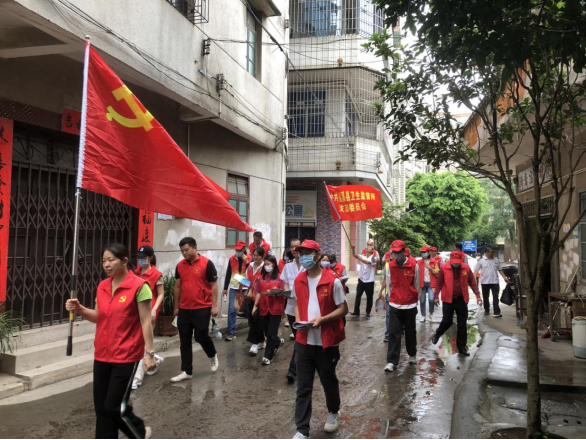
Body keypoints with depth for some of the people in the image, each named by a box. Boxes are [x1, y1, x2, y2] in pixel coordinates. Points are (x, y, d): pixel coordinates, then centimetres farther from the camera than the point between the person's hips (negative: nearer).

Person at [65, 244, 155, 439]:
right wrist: (80, 309, -3)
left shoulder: (139, 286, -13)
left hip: (126, 356, -6)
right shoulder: (102, 286, 6)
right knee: (101, 406, 11)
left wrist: (150, 353, -14)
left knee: (113, 406, -2)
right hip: (102, 354, 7)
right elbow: (98, 317, 16)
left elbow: (146, 322, -13)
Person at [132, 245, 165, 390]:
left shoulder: (156, 275, -8)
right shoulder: (136, 273, 10)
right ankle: (156, 360, 36)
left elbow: (161, 294, -7)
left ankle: (137, 378, 4)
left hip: (148, 314, -7)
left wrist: (154, 309, -20)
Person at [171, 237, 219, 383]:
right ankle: (186, 371, 17)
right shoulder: (180, 265, 5)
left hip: (202, 308, -5)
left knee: (201, 336, -1)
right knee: (184, 341, 7)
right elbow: (177, 287, 12)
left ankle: (213, 356, 30)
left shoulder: (207, 263, -9)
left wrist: (214, 305, -10)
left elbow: (213, 285, -7)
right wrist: (176, 307, 13)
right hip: (184, 309, 5)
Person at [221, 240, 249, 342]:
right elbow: (228, 274, 9)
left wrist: (246, 262, -19)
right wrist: (225, 288, 10)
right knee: (231, 310, -4)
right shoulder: (232, 259, 5)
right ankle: (231, 332, 3)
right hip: (233, 288, 2)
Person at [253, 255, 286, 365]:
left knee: (271, 333, -2)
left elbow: (283, 293, -7)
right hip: (264, 308, 5)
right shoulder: (261, 277, 8)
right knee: (266, 332, 15)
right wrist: (255, 305, 4)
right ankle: (278, 342, 44)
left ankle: (268, 356, 8)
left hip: (276, 308, -5)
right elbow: (258, 292, 8)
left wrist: (275, 293, -25)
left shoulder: (279, 277, -5)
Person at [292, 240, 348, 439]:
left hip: (326, 342, -3)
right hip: (303, 341, 4)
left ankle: (333, 412, 45)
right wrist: (298, 320, -5)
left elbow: (343, 309, -9)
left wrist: (321, 319, -22)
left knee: (328, 381, 17)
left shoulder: (332, 281, -13)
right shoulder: (298, 281, 3)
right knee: (303, 387, 5)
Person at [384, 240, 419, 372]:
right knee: (393, 333, -2)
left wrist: (411, 298, 9)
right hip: (394, 305, 1)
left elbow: (417, 284, 2)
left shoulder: (413, 265, -8)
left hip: (410, 305, -1)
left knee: (410, 332, 13)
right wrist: (393, 297, 10)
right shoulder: (390, 266, -2)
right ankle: (392, 361, 1)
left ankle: (412, 355, 34)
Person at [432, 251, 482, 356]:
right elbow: (439, 283, -1)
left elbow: (472, 282, 3)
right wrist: (436, 296, -2)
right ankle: (437, 334, 30)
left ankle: (461, 346, 19)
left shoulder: (466, 268, -3)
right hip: (448, 299, -2)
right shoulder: (444, 268, -7)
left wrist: (477, 295, -3)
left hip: (461, 299, 2)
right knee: (447, 321, -1)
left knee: (462, 324, 7)